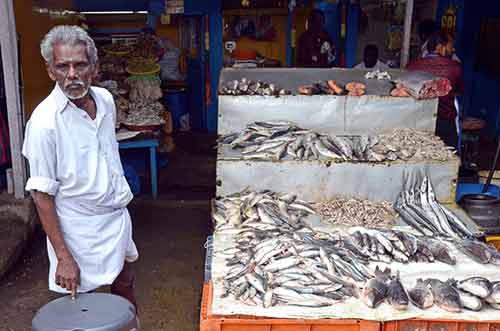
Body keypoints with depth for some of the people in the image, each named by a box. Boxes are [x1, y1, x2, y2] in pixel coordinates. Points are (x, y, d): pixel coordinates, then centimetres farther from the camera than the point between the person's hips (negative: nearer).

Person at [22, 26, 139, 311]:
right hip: (80, 229, -6)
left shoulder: (106, 99, -3)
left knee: (125, 285, 23)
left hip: (118, 215, 6)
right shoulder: (44, 121, -22)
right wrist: (63, 257, -21)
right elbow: (42, 194, -19)